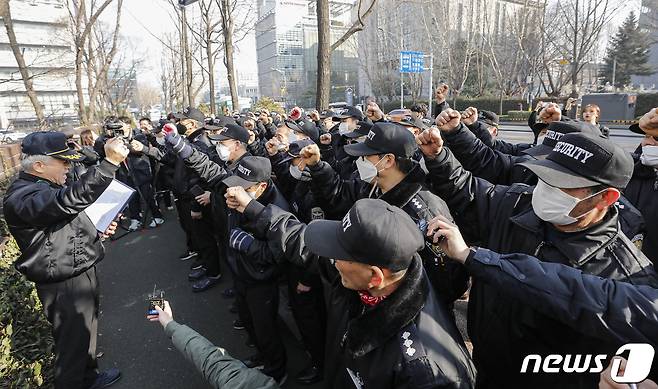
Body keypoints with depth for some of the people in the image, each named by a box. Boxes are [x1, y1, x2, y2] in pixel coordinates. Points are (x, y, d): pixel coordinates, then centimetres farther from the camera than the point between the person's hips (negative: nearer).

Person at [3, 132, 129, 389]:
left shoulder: (45, 186, 10)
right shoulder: (22, 197, -25)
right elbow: (70, 200, -45)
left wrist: (98, 228, 5)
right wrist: (110, 163, -49)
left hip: (80, 272, 10)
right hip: (64, 286, -10)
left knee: (86, 332, 26)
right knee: (72, 343, 8)